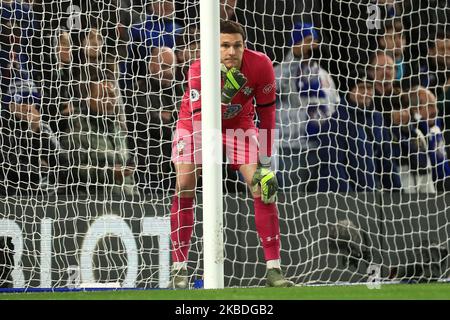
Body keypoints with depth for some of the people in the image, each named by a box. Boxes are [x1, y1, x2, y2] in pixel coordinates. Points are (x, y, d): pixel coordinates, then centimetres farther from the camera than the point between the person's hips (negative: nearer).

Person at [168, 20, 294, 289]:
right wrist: (222, 95, -60)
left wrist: (265, 163, -12)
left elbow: (266, 112, -15)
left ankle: (274, 270, -7)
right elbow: (198, 117, -43)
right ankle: (180, 269, -8)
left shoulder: (260, 65, -28)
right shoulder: (200, 70, -34)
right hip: (196, 120, -2)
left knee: (264, 186, -12)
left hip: (239, 123, 2)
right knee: (185, 186, -17)